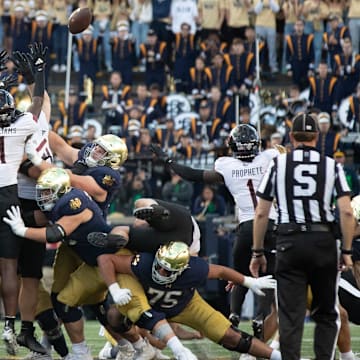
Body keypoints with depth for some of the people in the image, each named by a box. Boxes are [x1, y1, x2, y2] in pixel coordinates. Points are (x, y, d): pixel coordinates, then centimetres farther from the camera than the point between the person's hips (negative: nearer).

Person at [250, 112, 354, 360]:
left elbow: (261, 214, 3)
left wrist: (258, 252, 11)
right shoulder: (331, 166, 4)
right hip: (323, 241, 0)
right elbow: (347, 212, -5)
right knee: (326, 314, 14)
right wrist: (347, 251, 2)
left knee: (291, 316, 1)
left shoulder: (278, 164, 4)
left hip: (289, 242, 0)